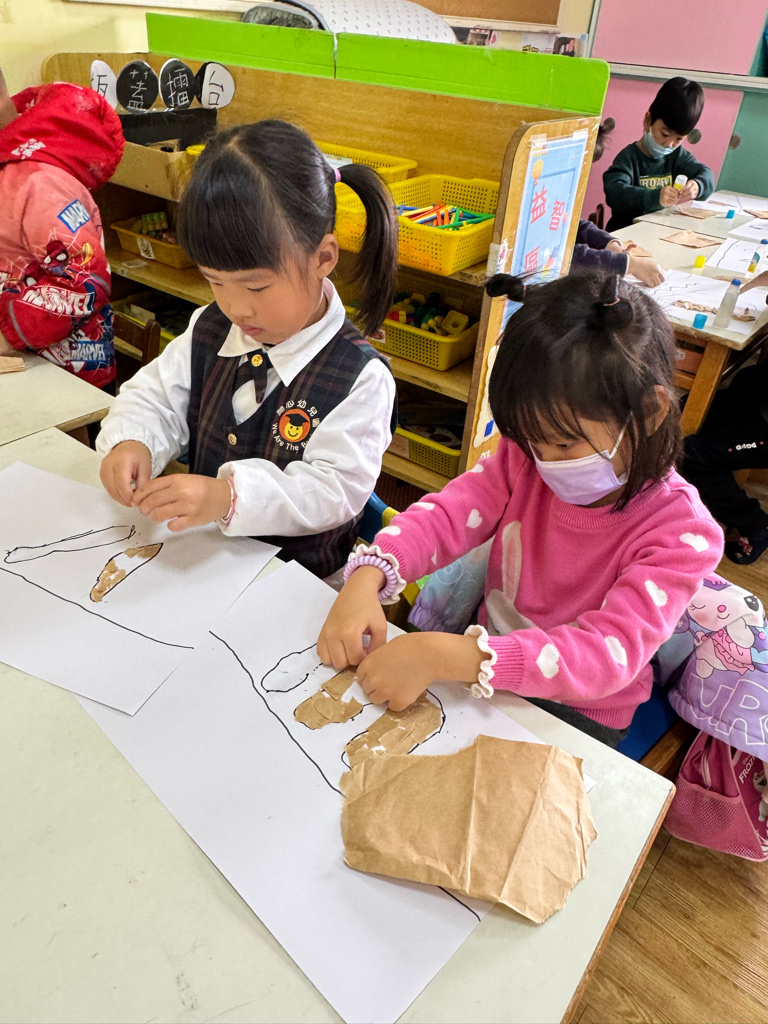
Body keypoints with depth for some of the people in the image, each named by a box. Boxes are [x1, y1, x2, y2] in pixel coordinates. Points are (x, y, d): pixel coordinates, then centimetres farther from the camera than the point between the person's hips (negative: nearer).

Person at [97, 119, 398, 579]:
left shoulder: (361, 378, -18)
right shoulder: (210, 331, 1)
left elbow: (335, 490, -23)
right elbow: (156, 396, 10)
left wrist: (230, 495, -36)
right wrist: (131, 440, -14)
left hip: (298, 578, -4)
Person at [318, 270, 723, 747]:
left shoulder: (682, 532, -23)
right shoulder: (524, 457, -9)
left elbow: (610, 655, -33)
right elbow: (446, 514, -16)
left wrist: (446, 656, -44)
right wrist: (365, 580, -37)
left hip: (578, 713, -3)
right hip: (483, 669, 4)